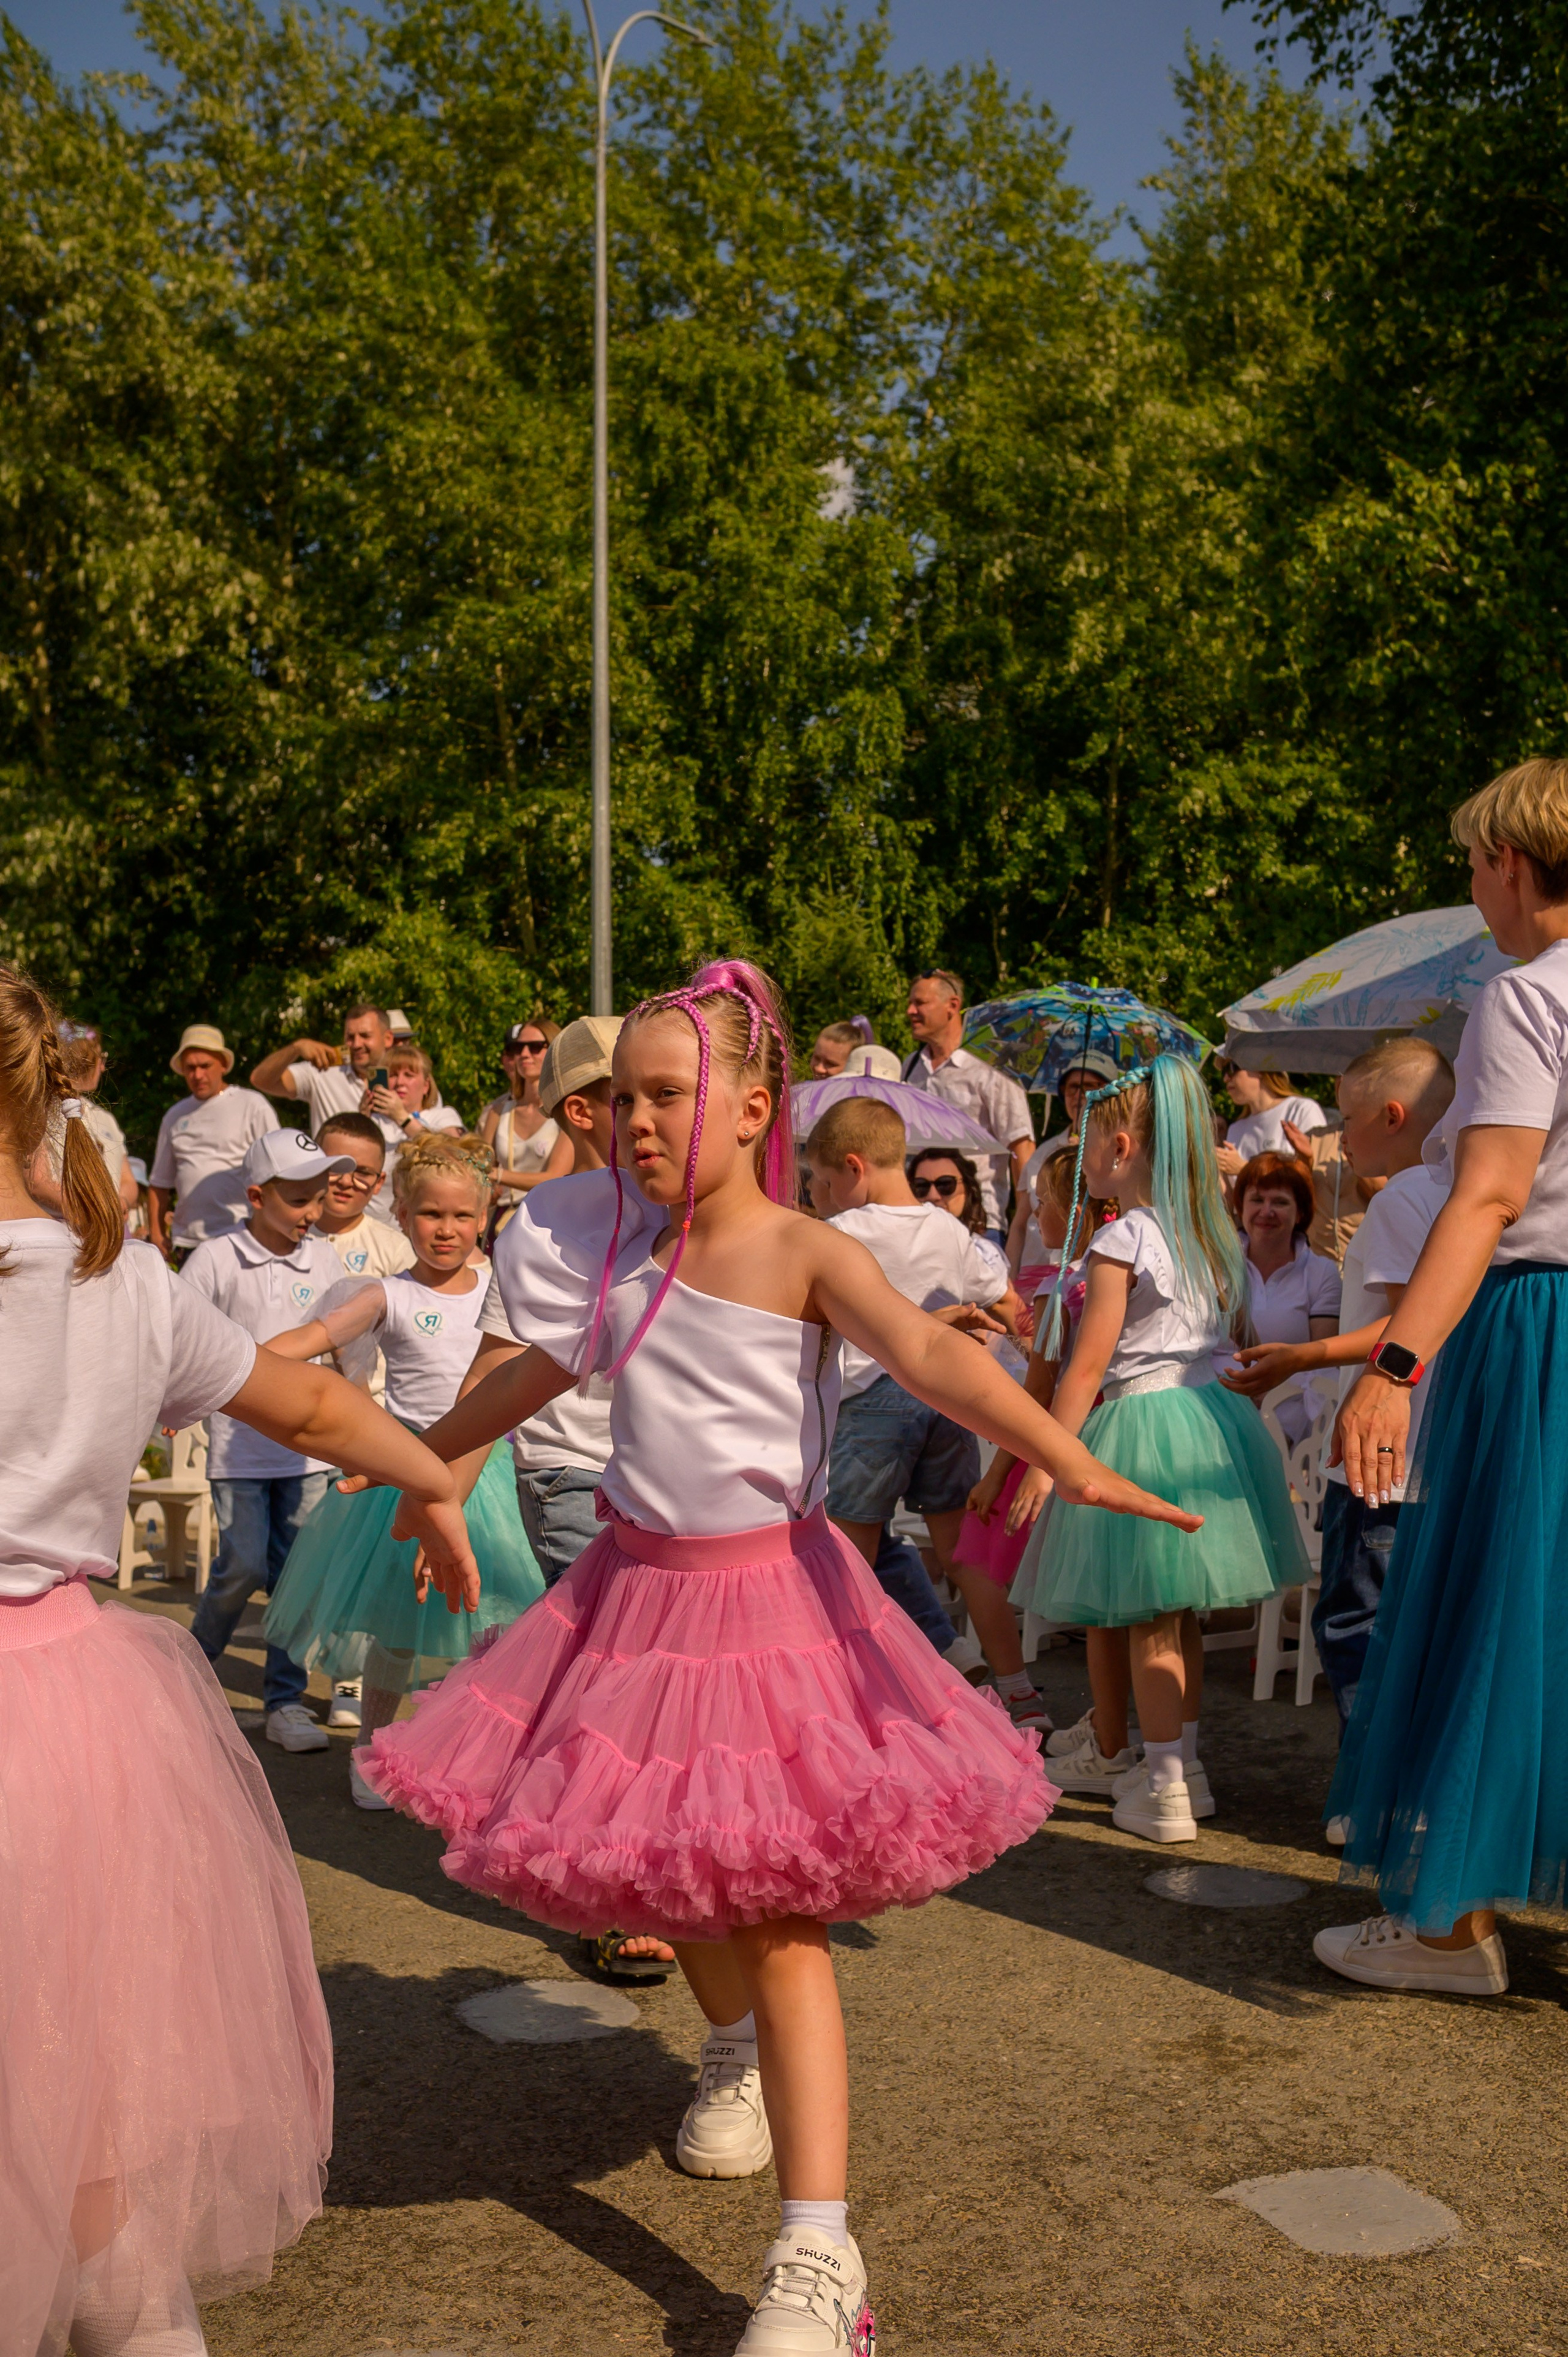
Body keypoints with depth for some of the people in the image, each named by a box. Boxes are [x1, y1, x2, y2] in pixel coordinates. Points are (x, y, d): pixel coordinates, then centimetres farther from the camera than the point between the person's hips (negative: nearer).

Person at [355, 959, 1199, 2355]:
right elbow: (544, 1369, 23)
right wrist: (421, 1452, 37)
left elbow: (930, 1357, -28)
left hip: (770, 1588, -5)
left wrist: (1070, 1459, -43)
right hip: (637, 1586, 5)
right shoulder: (620, 1253, 5)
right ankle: (736, 2049, 49)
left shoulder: (807, 1254, -12)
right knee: (669, 1869, 17)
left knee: (775, 1909, -11)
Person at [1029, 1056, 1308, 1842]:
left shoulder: (1122, 1241, -12)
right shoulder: (1217, 1237, 10)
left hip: (1141, 1426, -8)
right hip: (1215, 1418, 8)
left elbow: (1089, 1366, -15)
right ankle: (1183, 1760, 22)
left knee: (1147, 1620, 0)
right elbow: (1245, 1341, 17)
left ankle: (1163, 1789, 3)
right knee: (1179, 1616, 15)